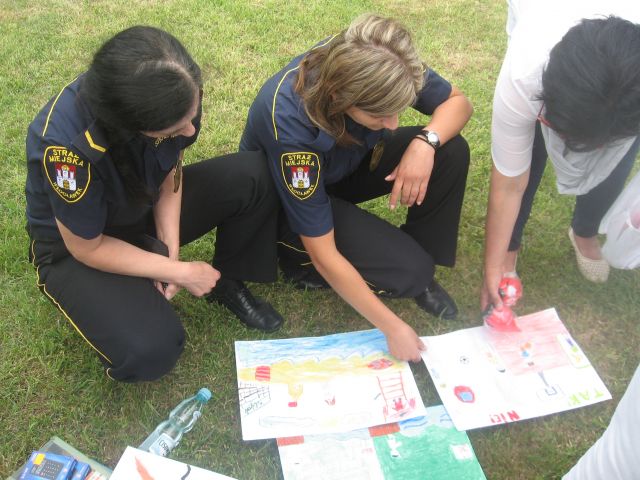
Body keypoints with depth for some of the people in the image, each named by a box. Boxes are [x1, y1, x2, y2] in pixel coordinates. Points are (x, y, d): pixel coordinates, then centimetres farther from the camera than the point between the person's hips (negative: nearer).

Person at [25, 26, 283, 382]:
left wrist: (171, 251, -15)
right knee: (151, 350, -28)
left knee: (257, 176, -18)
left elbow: (171, 168, -5)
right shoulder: (68, 146, -39)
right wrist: (181, 272, -20)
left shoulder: (169, 97, -25)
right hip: (76, 246, -4)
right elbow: (87, 249, -24)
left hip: (145, 206, 5)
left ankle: (227, 282, 4)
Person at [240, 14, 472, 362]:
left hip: (346, 164, 6)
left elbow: (457, 102, -9)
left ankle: (420, 257, 2)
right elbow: (324, 253, -32)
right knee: (407, 272, -23)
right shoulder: (289, 124, -39)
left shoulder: (377, 65, -27)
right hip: (284, 199, -5)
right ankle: (299, 262, 2)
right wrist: (393, 327, -27)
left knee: (450, 151, -19)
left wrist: (425, 142, -32)